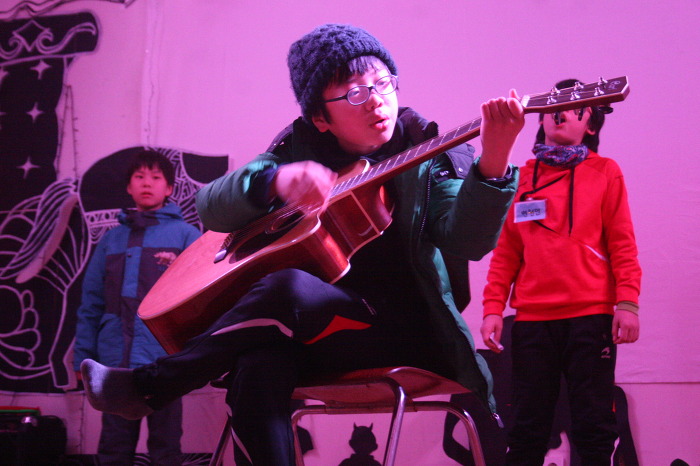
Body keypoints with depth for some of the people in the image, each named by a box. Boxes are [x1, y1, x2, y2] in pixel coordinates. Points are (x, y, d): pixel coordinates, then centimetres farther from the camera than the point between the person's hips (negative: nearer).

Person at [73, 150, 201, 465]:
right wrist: (83, 356, 7)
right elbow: (91, 304, 13)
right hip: (115, 360, 3)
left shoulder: (184, 234, 5)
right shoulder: (112, 239, 14)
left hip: (164, 359, -3)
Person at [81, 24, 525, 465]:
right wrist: (275, 180, -21)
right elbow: (212, 208, 1)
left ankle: (147, 387, -15)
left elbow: (466, 241, -16)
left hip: (411, 334, -2)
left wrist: (493, 164, -36)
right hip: (321, 331, 3)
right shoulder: (300, 148, 10)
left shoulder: (431, 155, 2)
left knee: (286, 287, -31)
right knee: (259, 367, -35)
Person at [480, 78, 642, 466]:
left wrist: (627, 303, -9)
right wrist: (493, 308, 1)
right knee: (528, 428, 6)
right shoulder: (522, 178, 14)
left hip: (591, 318, -2)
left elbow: (622, 244, 2)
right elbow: (506, 250, 10)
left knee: (593, 427, 1)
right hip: (532, 320, 2)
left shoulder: (605, 172, 8)